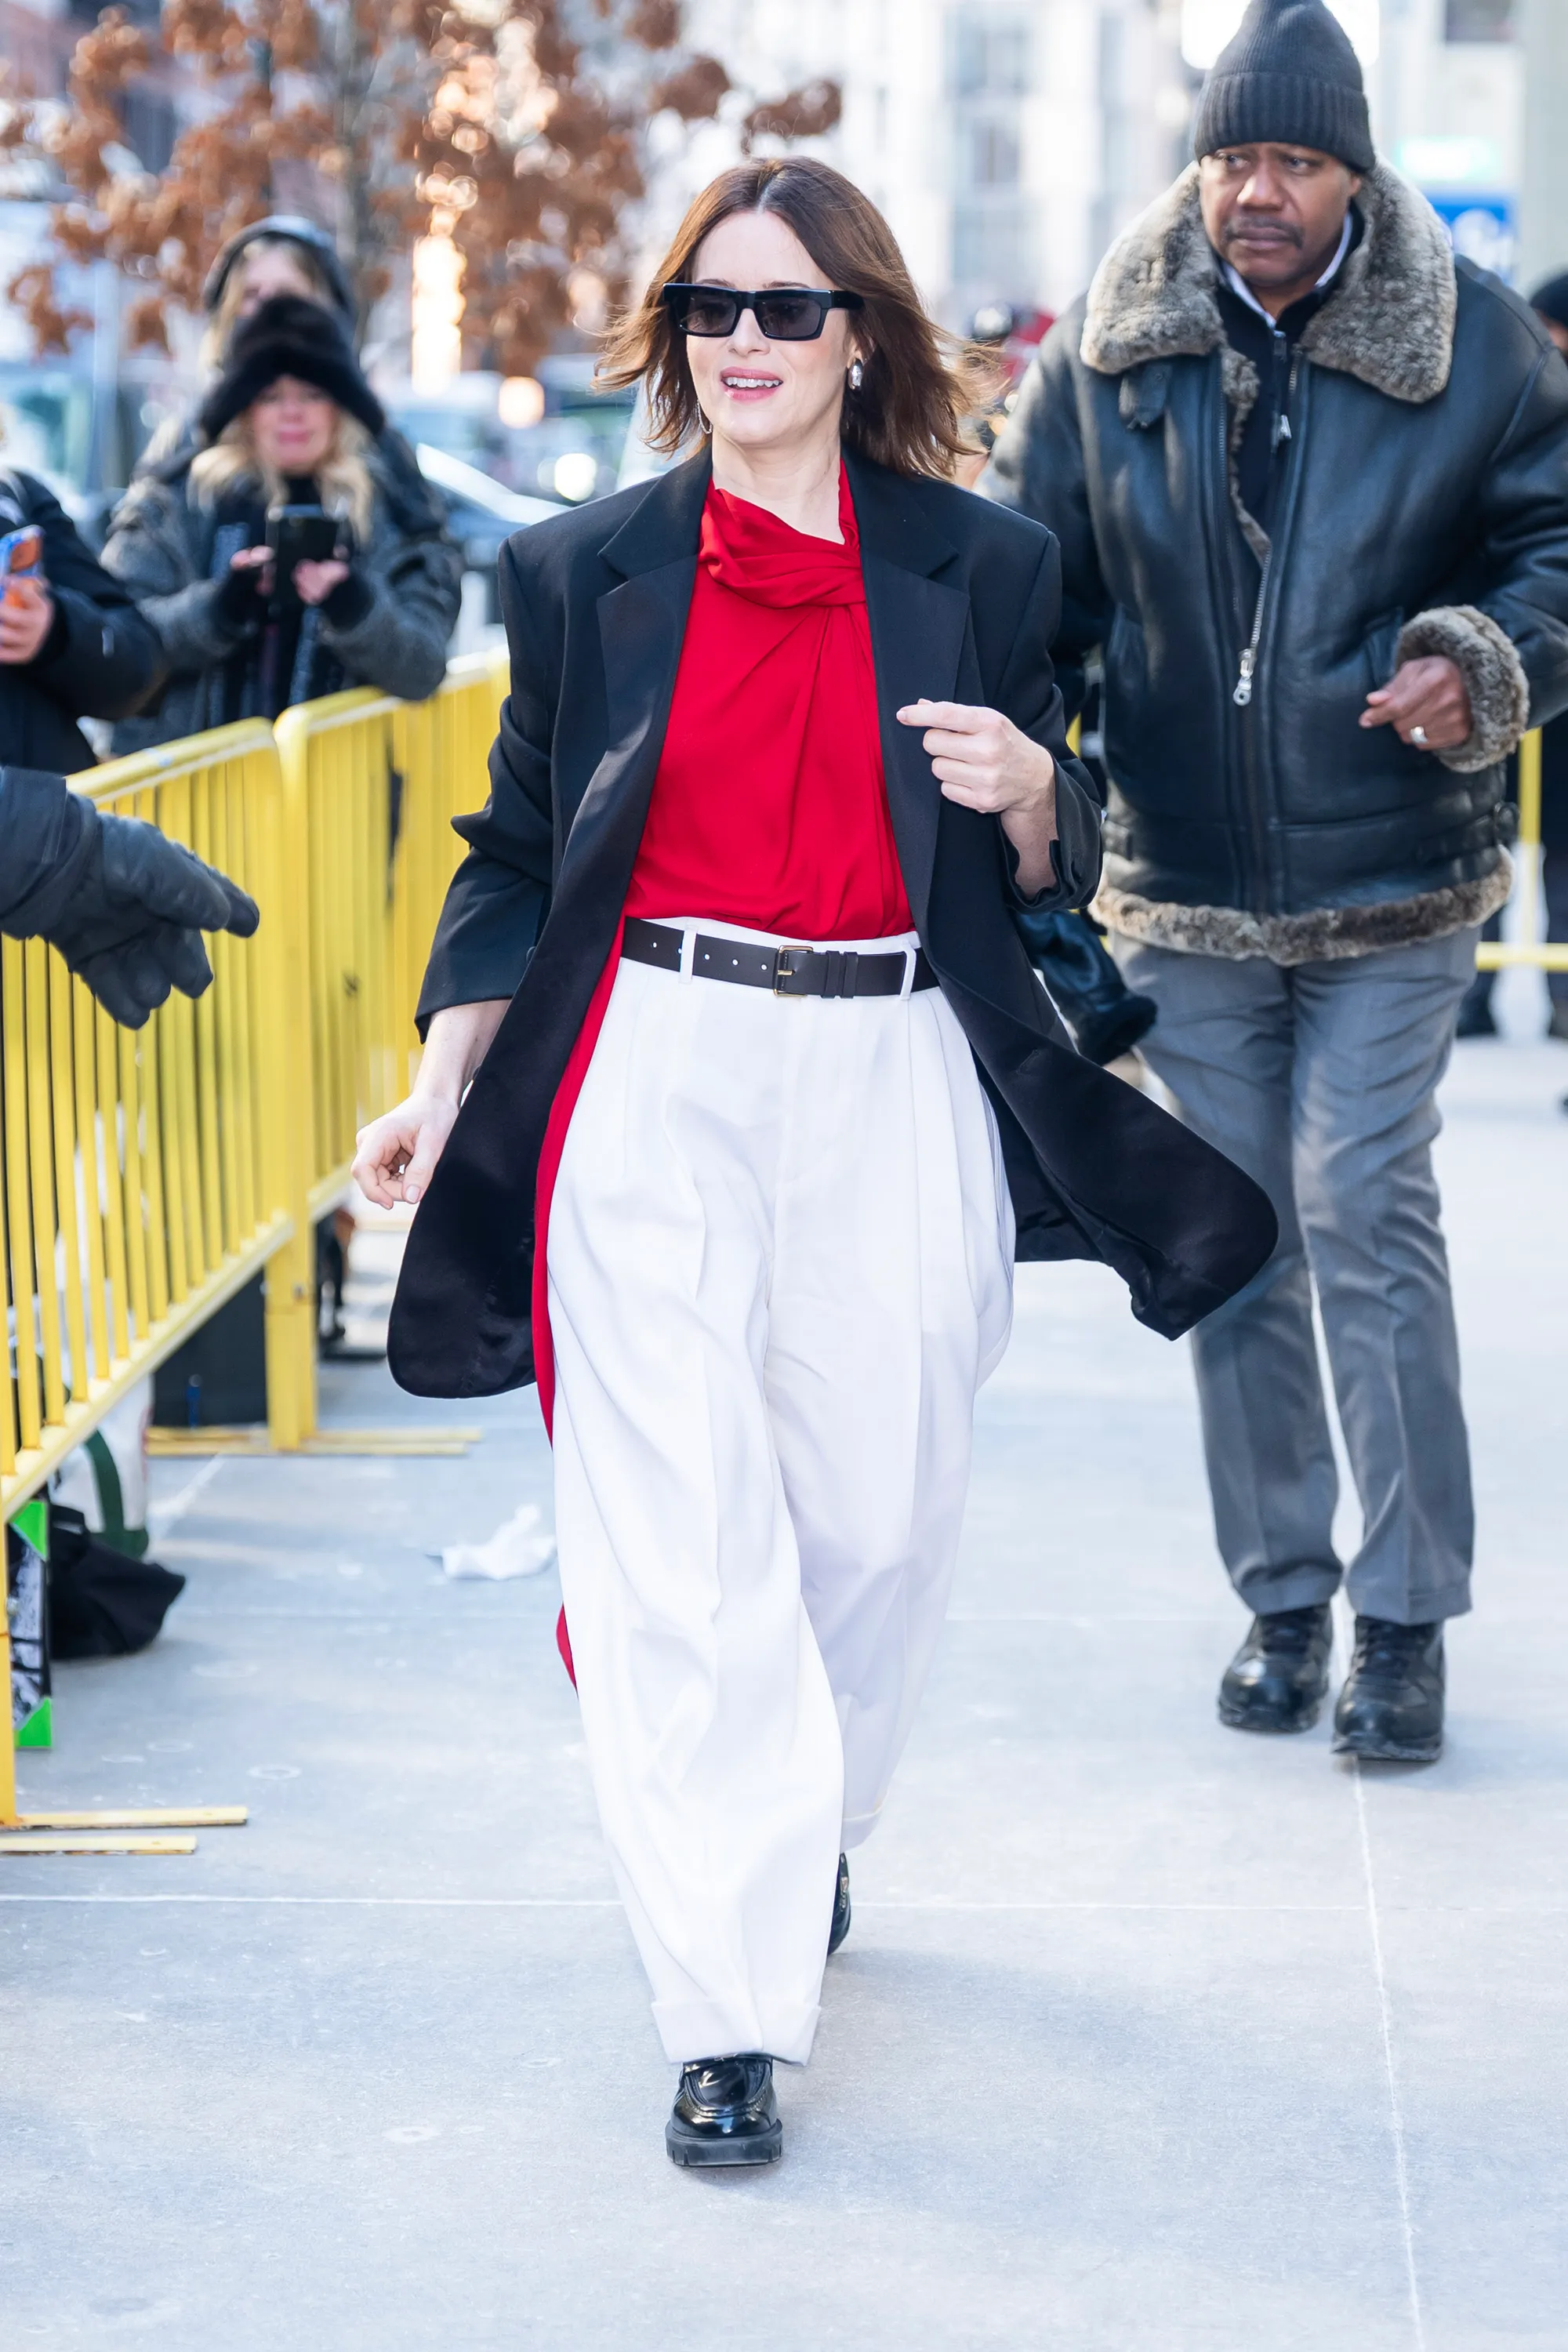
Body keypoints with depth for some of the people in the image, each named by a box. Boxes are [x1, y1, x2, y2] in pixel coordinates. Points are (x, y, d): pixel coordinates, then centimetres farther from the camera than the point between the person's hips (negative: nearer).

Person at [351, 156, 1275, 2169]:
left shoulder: (976, 569, 7)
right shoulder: (584, 572, 7)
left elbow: (1050, 880, 12)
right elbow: (517, 850, 12)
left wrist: (1028, 784, -10)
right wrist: (440, 1084, 4)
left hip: (895, 1088, 1)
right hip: (653, 1078, -1)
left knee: (876, 1511, 9)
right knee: (679, 1545, -8)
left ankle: (807, 1836, 38)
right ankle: (732, 2013, -4)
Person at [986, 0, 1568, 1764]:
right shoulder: (1104, 353, 0)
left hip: (1392, 889, -2)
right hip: (1183, 891, 2)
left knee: (1366, 1218, -8)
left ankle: (1406, 1616, 4)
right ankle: (1280, 1593, 23)